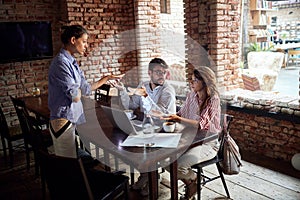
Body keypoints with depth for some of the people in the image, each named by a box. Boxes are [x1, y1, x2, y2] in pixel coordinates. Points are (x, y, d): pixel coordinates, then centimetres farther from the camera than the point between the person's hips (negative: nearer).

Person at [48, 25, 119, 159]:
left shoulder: (72, 62, 11)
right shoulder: (61, 62, -17)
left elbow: (86, 89, 16)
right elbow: (75, 96, -18)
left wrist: (106, 78, 18)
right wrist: (78, 89, 3)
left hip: (72, 120, 9)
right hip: (63, 121, -9)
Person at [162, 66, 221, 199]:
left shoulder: (213, 100, -16)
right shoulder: (192, 95, 3)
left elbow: (201, 124, -25)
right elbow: (181, 113, 14)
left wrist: (178, 119, -32)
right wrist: (170, 116, -6)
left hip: (207, 143, -7)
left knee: (178, 165, -25)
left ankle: (193, 179, 12)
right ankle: (190, 181, 12)